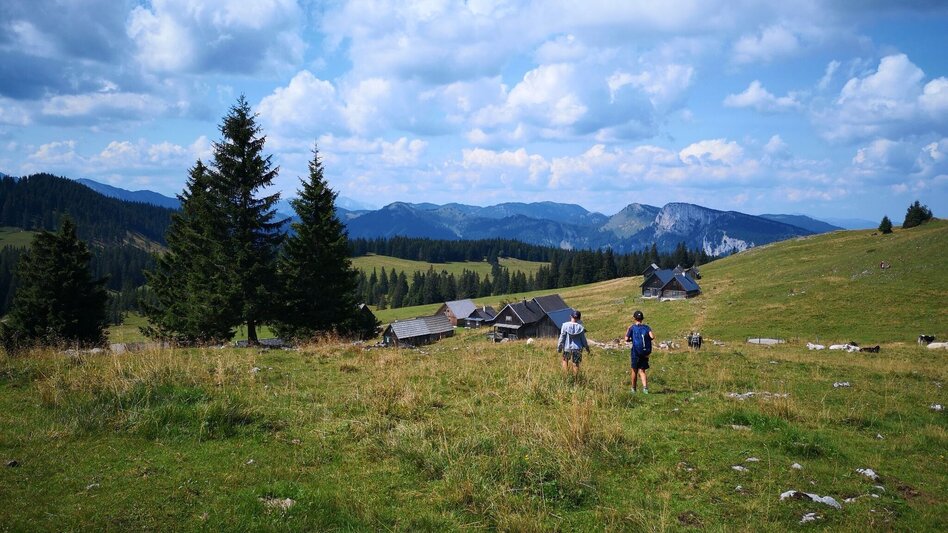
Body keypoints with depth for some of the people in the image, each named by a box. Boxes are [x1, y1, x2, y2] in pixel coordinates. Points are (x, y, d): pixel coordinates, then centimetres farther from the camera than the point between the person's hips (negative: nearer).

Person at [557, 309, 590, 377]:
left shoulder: (565, 325, -12)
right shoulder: (580, 327, -9)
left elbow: (562, 337, -7)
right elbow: (583, 339, -1)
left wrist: (559, 347, 3)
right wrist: (587, 348, 14)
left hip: (567, 348, 0)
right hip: (577, 348, 0)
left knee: (565, 360, 22)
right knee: (576, 364, 10)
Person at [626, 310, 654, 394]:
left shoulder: (632, 327, -3)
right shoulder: (646, 327, 4)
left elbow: (626, 339, -7)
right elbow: (652, 336, -10)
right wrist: (647, 340, 10)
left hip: (636, 352, -2)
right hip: (645, 353, 2)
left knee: (634, 370, 12)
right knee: (642, 371, 7)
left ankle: (633, 389, 22)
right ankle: (645, 387, -15)